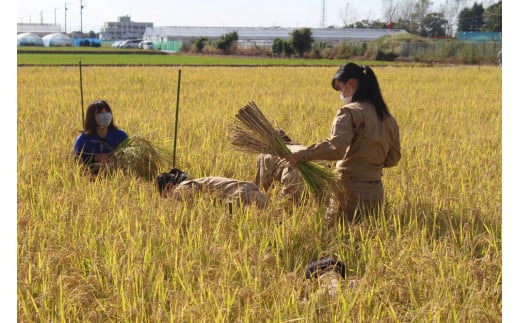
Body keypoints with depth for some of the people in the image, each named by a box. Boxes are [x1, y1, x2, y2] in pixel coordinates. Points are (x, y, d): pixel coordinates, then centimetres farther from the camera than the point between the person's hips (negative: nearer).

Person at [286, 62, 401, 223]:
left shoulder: (350, 112, -12)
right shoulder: (388, 118, 11)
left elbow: (335, 148, -27)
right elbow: (393, 157, 17)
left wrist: (301, 154, -23)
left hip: (352, 193, -7)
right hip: (377, 194, 7)